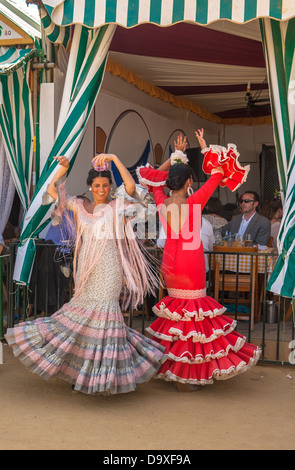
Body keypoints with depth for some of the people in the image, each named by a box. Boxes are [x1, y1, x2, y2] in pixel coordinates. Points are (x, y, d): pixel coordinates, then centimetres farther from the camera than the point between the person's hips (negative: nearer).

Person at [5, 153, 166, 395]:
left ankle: (107, 374, 2)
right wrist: (63, 168, -6)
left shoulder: (117, 207, 1)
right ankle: (81, 371, 23)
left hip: (108, 270, -4)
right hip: (86, 270, 4)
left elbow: (131, 187, -16)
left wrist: (114, 158, -18)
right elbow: (52, 190, 7)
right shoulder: (80, 207, 11)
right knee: (81, 312, 7)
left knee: (103, 312, -9)